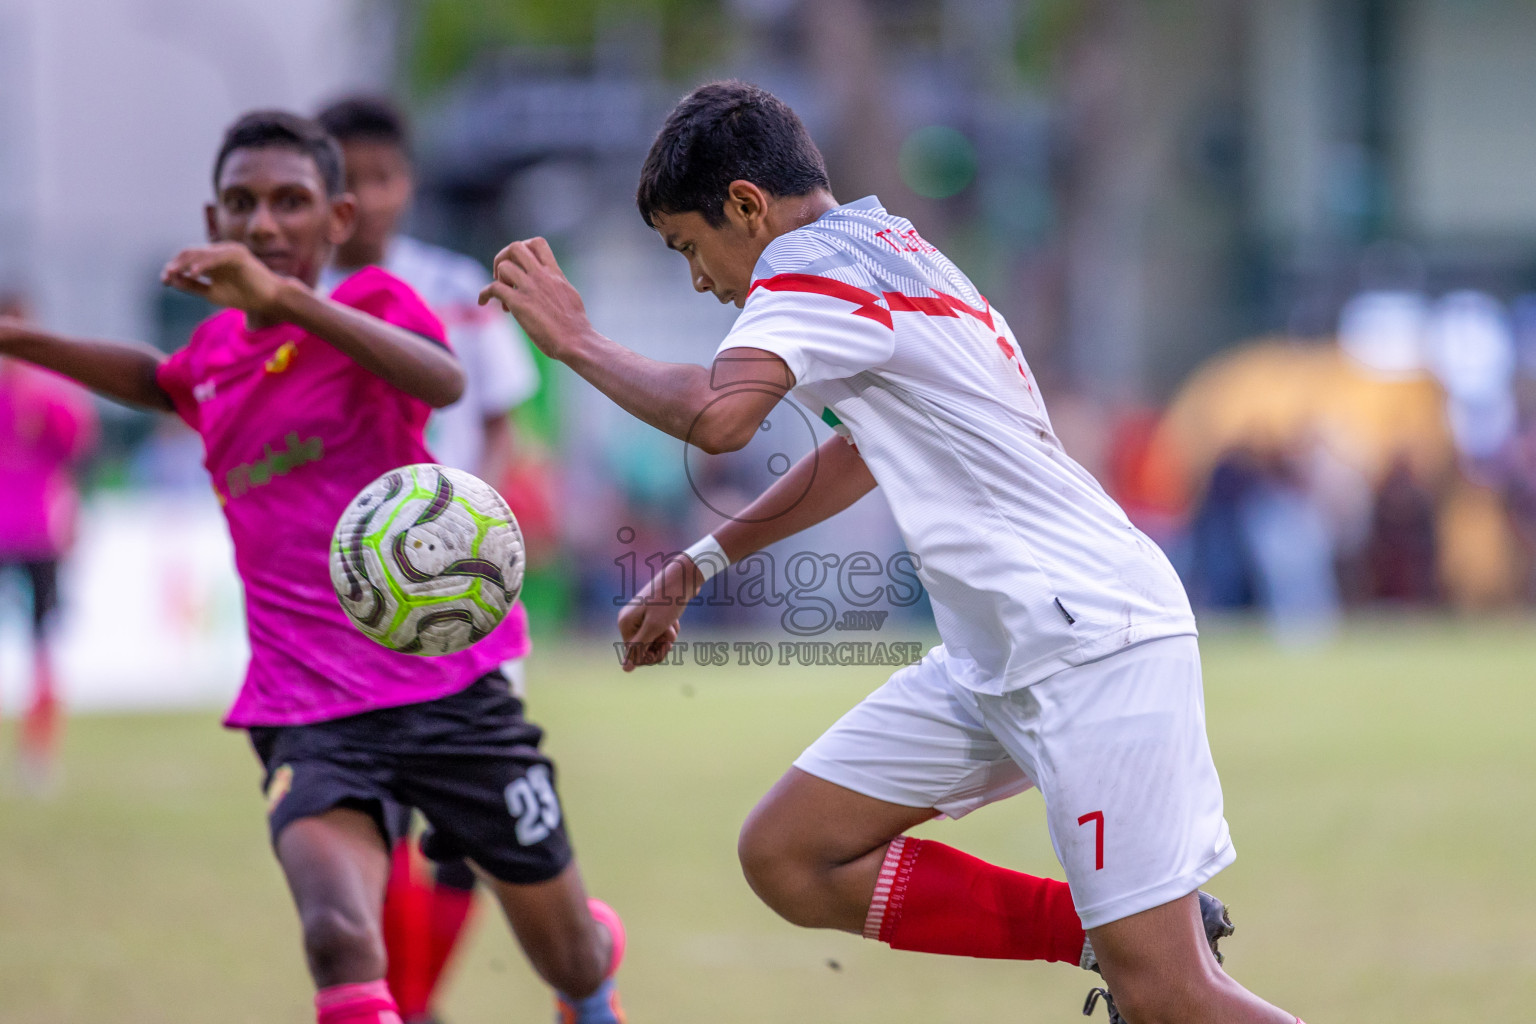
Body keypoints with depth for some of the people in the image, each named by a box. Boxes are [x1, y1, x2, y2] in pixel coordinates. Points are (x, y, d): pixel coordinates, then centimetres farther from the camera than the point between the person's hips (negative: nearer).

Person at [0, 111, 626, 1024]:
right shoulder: (218, 350, 11)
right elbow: (157, 382, 38)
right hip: (308, 715, 3)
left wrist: (285, 298, -39)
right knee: (340, 941, -29)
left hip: (449, 684, -3)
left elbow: (444, 382, -30)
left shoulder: (374, 302, -5)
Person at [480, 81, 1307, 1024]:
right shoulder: (889, 249, 17)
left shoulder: (812, 265, -12)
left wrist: (575, 340, -15)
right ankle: (1110, 938, 6)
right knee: (786, 858, 6)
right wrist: (697, 566, 32)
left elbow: (715, 416, -31)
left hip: (1093, 645, -10)